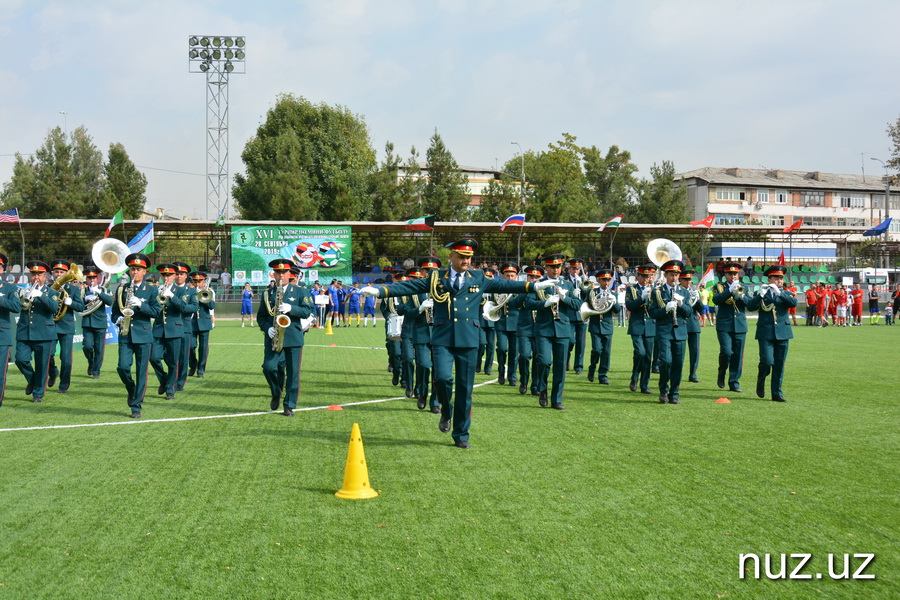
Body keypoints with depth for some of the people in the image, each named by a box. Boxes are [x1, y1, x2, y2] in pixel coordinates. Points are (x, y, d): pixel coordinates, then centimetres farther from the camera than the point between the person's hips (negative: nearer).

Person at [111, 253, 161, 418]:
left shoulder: (151, 290, 4)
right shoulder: (121, 288, 11)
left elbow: (157, 312, -4)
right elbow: (115, 310, 15)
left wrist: (140, 305, -17)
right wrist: (118, 319, -6)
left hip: (143, 335, -2)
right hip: (125, 335, 2)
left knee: (141, 372, -2)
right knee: (123, 367, -11)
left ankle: (136, 406, 5)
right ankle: (132, 391, 19)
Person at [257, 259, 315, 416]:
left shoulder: (300, 291, 6)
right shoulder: (267, 294, 12)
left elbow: (307, 311, -2)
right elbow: (260, 316, 12)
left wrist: (291, 308, -18)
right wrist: (267, 328, -7)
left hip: (293, 337, -1)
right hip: (273, 338, 1)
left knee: (293, 372, -1)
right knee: (268, 367, -13)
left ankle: (289, 406, 9)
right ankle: (276, 393, 16)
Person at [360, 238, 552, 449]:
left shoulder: (479, 279, 11)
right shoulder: (436, 278, 7)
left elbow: (505, 285, 10)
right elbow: (408, 287, 2)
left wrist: (535, 286, 3)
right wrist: (379, 291, -8)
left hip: (468, 340, 1)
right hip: (443, 339, -1)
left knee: (465, 388, 3)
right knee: (443, 377, -20)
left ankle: (461, 435, 15)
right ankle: (446, 411, 13)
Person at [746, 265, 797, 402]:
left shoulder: (786, 294, 12)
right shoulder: (760, 294, 7)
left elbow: (794, 303, -10)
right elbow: (750, 307, -9)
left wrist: (779, 292, -20)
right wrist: (761, 295, -21)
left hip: (782, 333, 2)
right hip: (766, 333, -2)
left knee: (779, 365, 2)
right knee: (767, 361, -14)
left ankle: (777, 393, 10)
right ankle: (761, 382, 16)